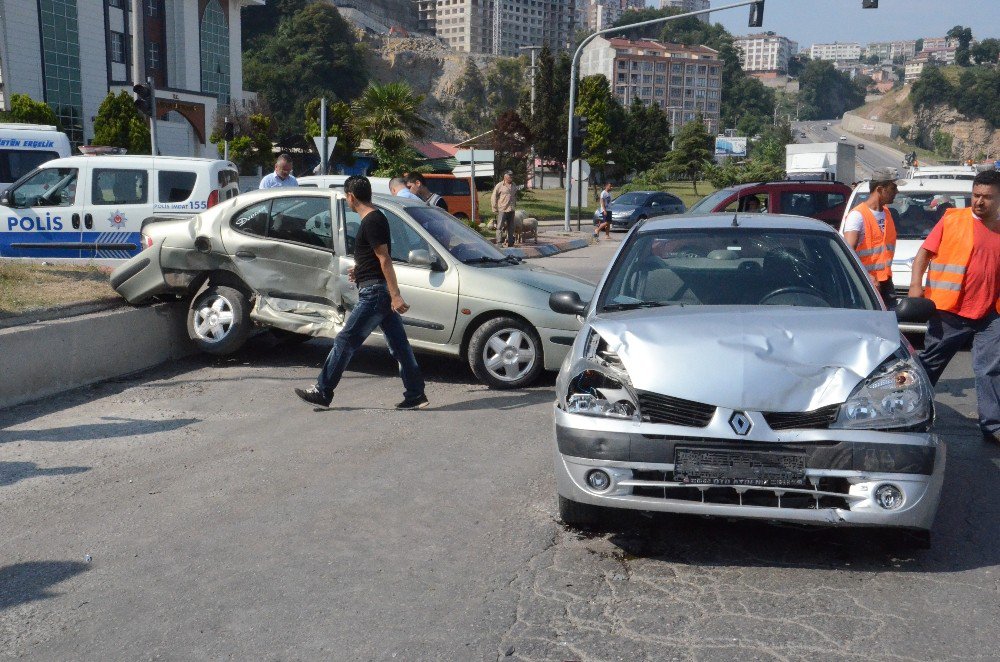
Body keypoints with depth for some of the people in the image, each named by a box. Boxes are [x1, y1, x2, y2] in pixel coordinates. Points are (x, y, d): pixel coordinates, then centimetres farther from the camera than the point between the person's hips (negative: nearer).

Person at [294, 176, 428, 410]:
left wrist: (395, 295, -24)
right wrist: (360, 269, 40)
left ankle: (322, 392, 5)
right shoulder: (376, 218, 16)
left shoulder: (371, 222, -14)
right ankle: (415, 395, 10)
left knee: (345, 341, -3)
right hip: (382, 292, 10)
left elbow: (385, 259, -20)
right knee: (398, 344, 8)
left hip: (374, 292, -10)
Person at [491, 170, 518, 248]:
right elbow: (493, 198, -6)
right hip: (502, 210, -6)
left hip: (511, 210, 6)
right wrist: (495, 209, -7)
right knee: (500, 227, -6)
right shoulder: (499, 186, -7)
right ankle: (498, 243, -5)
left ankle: (510, 243, 21)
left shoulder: (514, 186, 12)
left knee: (511, 227, 12)